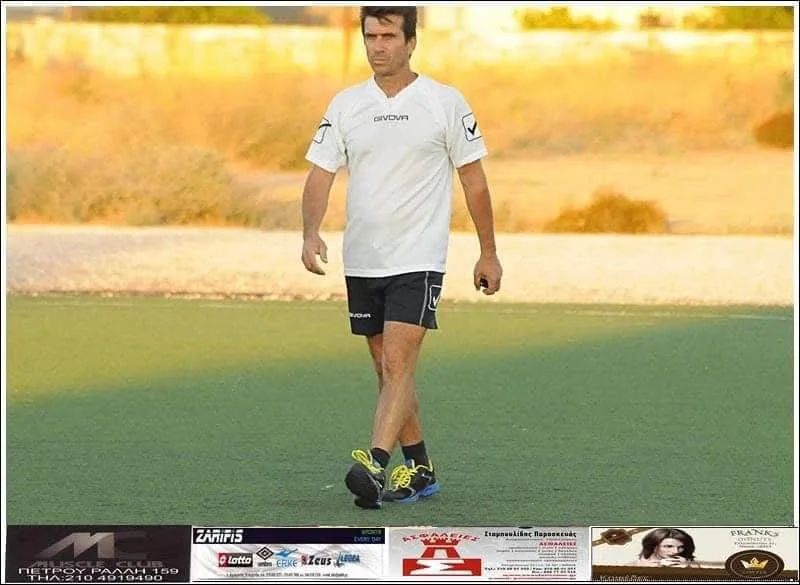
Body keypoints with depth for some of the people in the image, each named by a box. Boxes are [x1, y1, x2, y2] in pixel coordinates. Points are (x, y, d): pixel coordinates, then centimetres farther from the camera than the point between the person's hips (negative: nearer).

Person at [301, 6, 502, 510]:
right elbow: (321, 173, 3)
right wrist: (311, 233, -15)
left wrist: (488, 253, 4)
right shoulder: (346, 105, 7)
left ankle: (375, 466, -28)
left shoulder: (446, 103, -2)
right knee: (389, 370, 11)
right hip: (362, 260, 5)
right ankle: (419, 468, 22)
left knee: (397, 365, -18)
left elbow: (474, 180, 3)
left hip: (418, 259, -5)